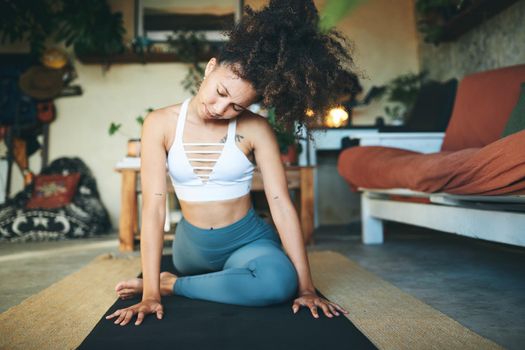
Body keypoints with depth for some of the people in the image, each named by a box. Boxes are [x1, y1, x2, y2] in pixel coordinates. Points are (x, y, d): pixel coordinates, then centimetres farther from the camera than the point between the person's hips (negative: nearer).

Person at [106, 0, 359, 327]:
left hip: (248, 240, -3)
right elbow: (153, 207, -16)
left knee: (279, 281, -30)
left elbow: (282, 204, -14)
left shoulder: (256, 129, -13)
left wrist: (306, 287, -15)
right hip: (192, 245, 3)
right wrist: (149, 295, -19)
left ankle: (171, 284, -10)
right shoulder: (160, 124, -11)